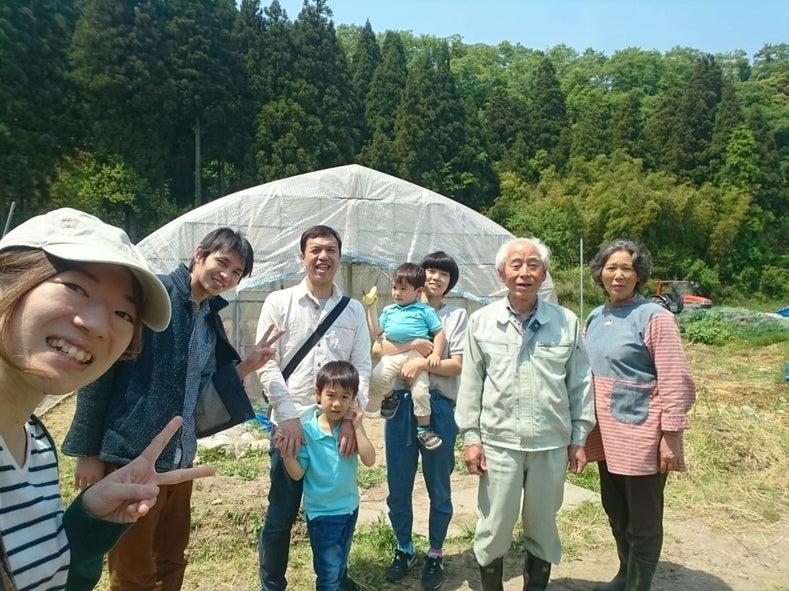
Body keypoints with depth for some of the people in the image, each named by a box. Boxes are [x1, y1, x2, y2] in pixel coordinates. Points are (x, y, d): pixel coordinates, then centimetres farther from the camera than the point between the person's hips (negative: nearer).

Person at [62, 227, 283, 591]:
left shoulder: (211, 319, 9)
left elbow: (204, 392, 10)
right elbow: (99, 368, -13)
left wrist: (249, 365, -2)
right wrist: (88, 451, -13)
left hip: (180, 459, 7)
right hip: (132, 456, -7)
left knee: (171, 562, 20)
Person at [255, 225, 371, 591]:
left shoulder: (354, 310, 6)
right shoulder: (278, 302, -1)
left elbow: (362, 368, 3)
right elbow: (267, 365, -6)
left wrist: (351, 418, -9)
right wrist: (289, 417, -13)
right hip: (290, 423, -2)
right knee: (281, 514, 7)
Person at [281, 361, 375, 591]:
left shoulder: (352, 426, -11)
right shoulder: (306, 430, -20)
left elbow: (370, 460, -22)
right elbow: (297, 474, -15)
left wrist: (357, 426, -26)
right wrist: (286, 452, -33)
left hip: (349, 505, 4)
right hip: (321, 511, -4)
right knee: (328, 568, 5)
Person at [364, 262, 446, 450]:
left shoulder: (425, 311, 5)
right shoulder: (389, 310, 18)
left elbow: (439, 333, 4)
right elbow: (376, 331, 19)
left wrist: (435, 354, -10)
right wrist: (370, 308, 16)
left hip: (417, 356, -3)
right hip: (392, 355, 3)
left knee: (420, 391, -11)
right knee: (375, 379, -20)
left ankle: (424, 429, 9)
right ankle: (389, 397, 13)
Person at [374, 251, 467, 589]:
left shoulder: (457, 315, 5)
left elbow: (458, 365, -4)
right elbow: (378, 348, -3)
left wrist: (422, 362, -18)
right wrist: (414, 345, -16)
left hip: (439, 407, -2)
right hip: (400, 403, 2)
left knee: (438, 486, 9)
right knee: (398, 485, 10)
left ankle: (435, 554, 28)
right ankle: (404, 549, 31)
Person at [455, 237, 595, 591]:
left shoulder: (567, 322, 1)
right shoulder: (481, 321, 0)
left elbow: (580, 385, 6)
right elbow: (470, 384, 2)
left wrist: (579, 438, 6)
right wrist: (471, 436, -1)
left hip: (552, 444, 1)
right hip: (498, 442, -1)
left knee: (542, 528, 17)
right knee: (493, 528, 9)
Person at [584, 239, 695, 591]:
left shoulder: (654, 317, -12)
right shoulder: (595, 318, 7)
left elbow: (676, 382, -15)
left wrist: (671, 437, -17)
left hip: (641, 436, -7)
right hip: (607, 434, 7)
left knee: (643, 521, 9)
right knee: (615, 512, 22)